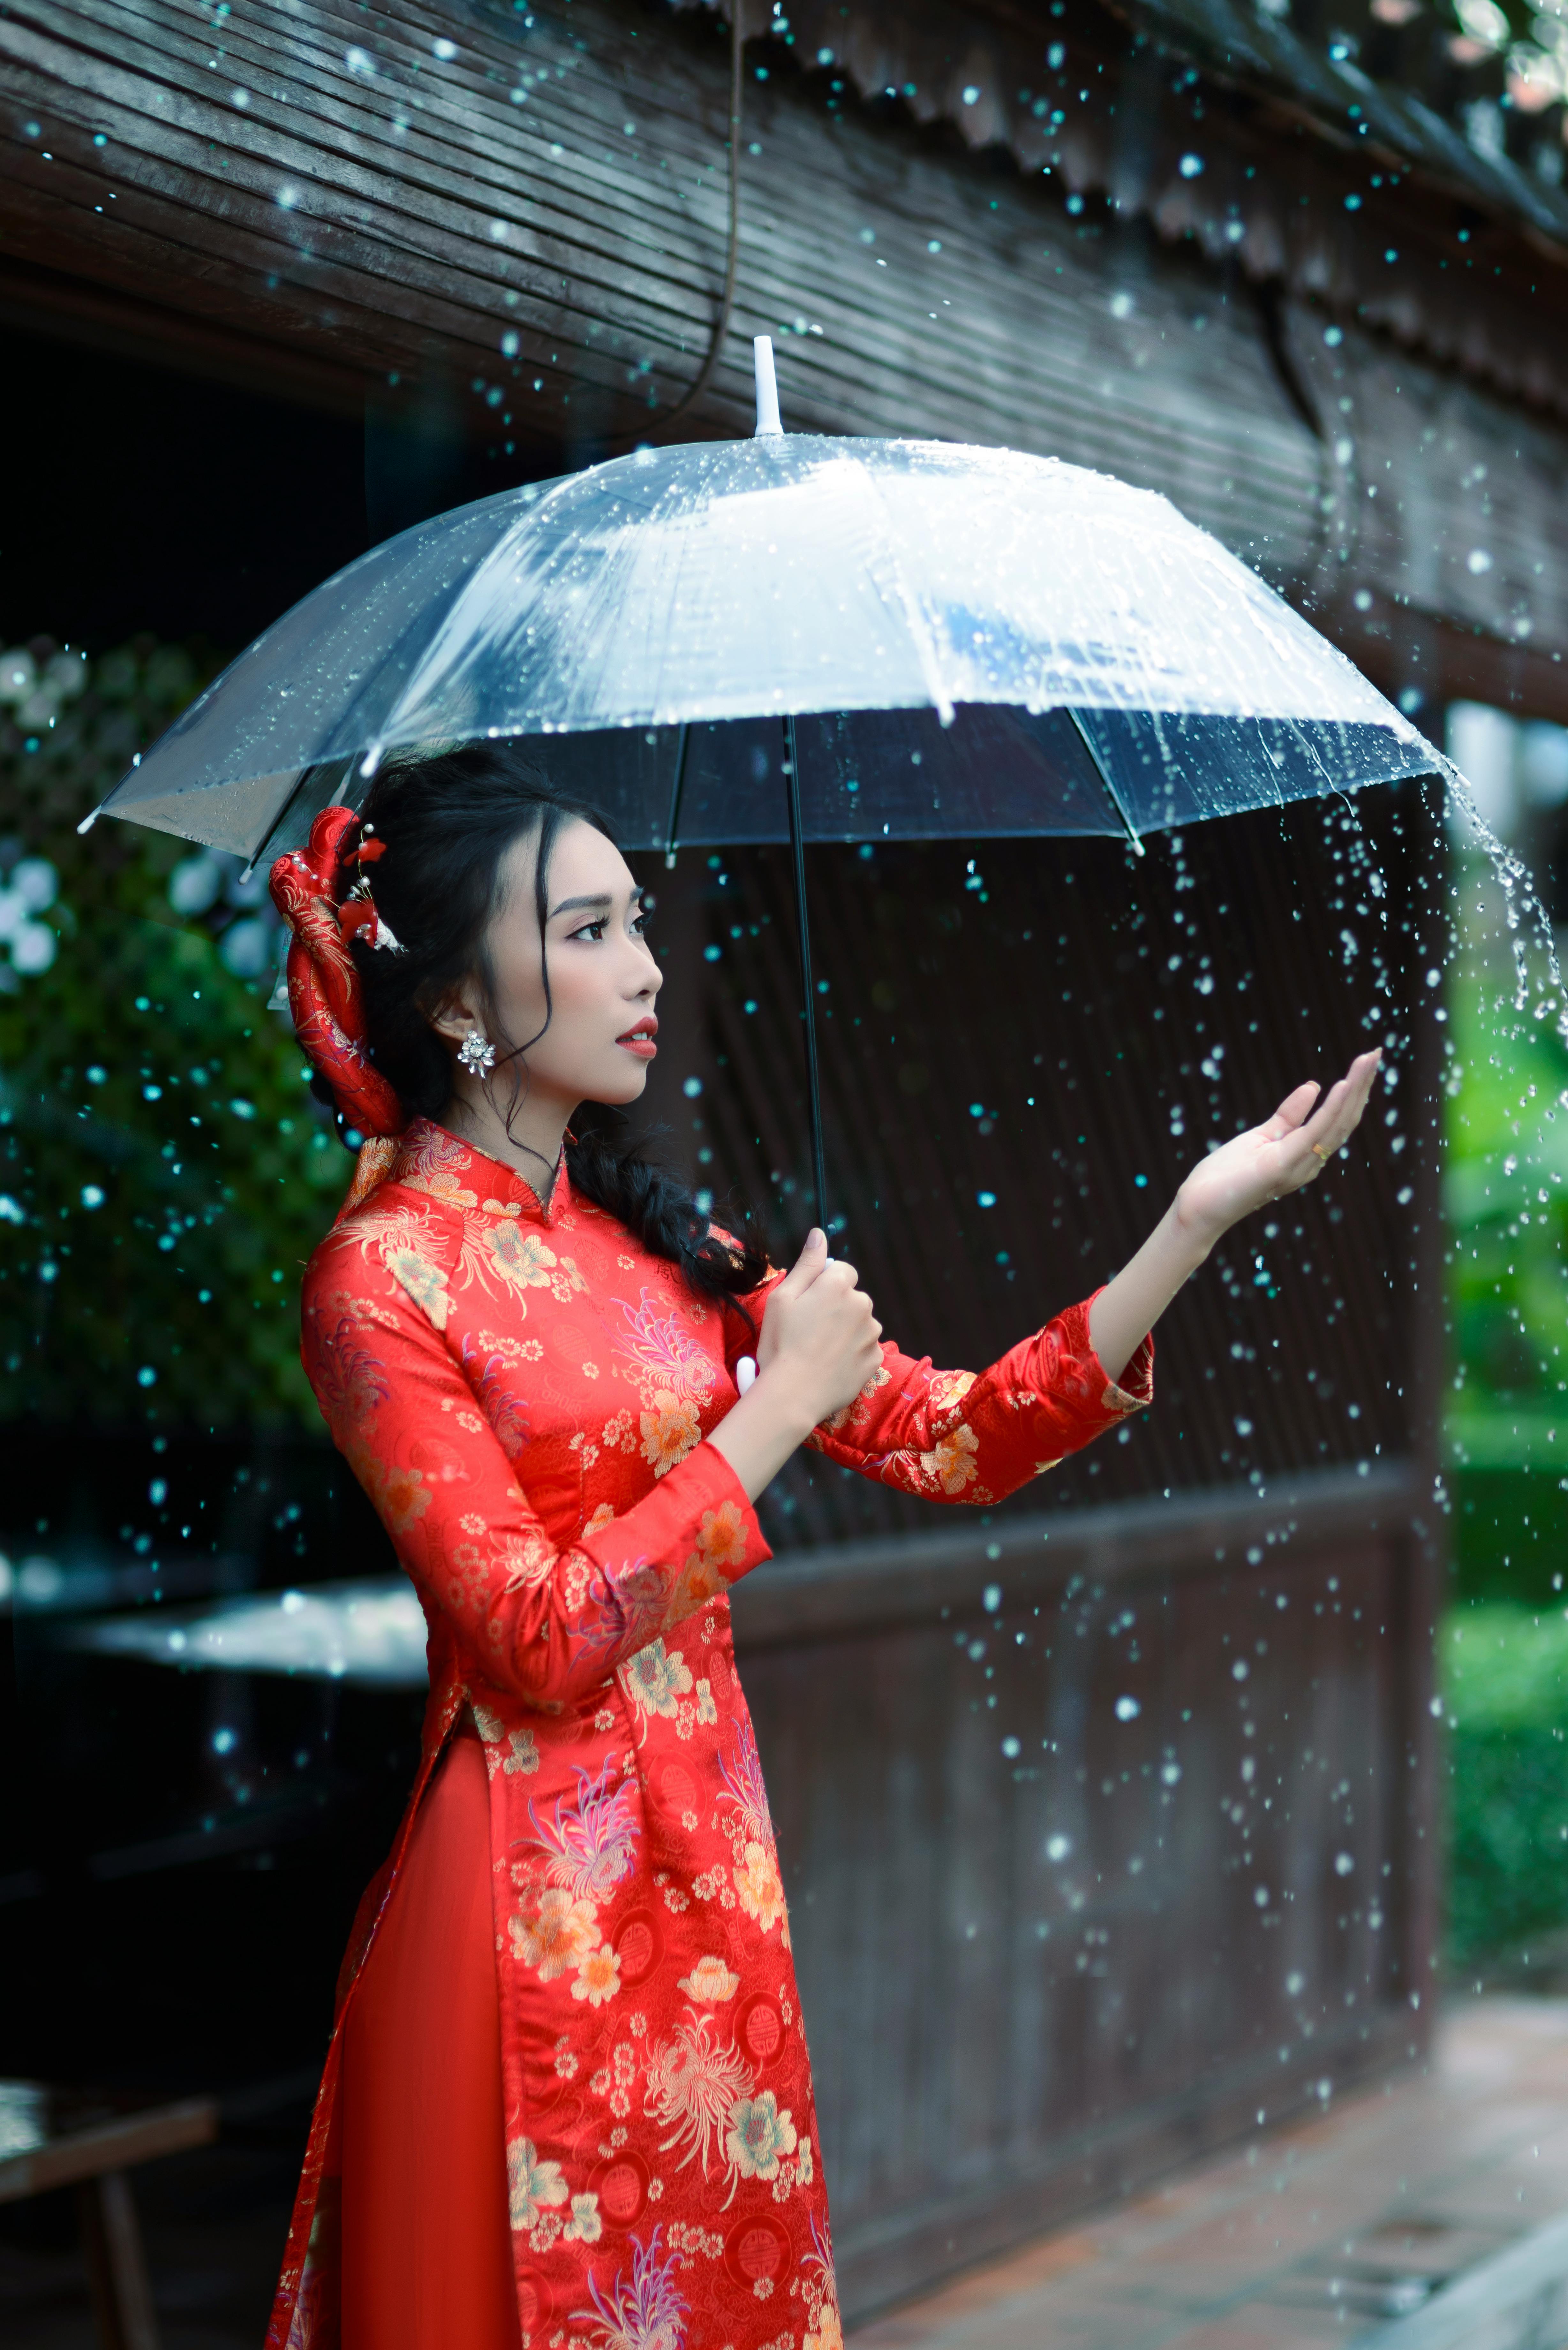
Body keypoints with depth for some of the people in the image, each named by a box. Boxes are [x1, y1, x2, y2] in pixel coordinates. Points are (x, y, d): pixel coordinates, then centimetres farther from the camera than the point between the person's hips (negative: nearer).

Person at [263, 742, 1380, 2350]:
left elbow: (957, 1440, 5)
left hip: (710, 1855, 7)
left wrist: (1200, 1219, -2)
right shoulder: (387, 1273, -12)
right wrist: (781, 1403, -14)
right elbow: (542, 1637, -18)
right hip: (538, 1896, -7)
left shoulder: (651, 1242, 10)